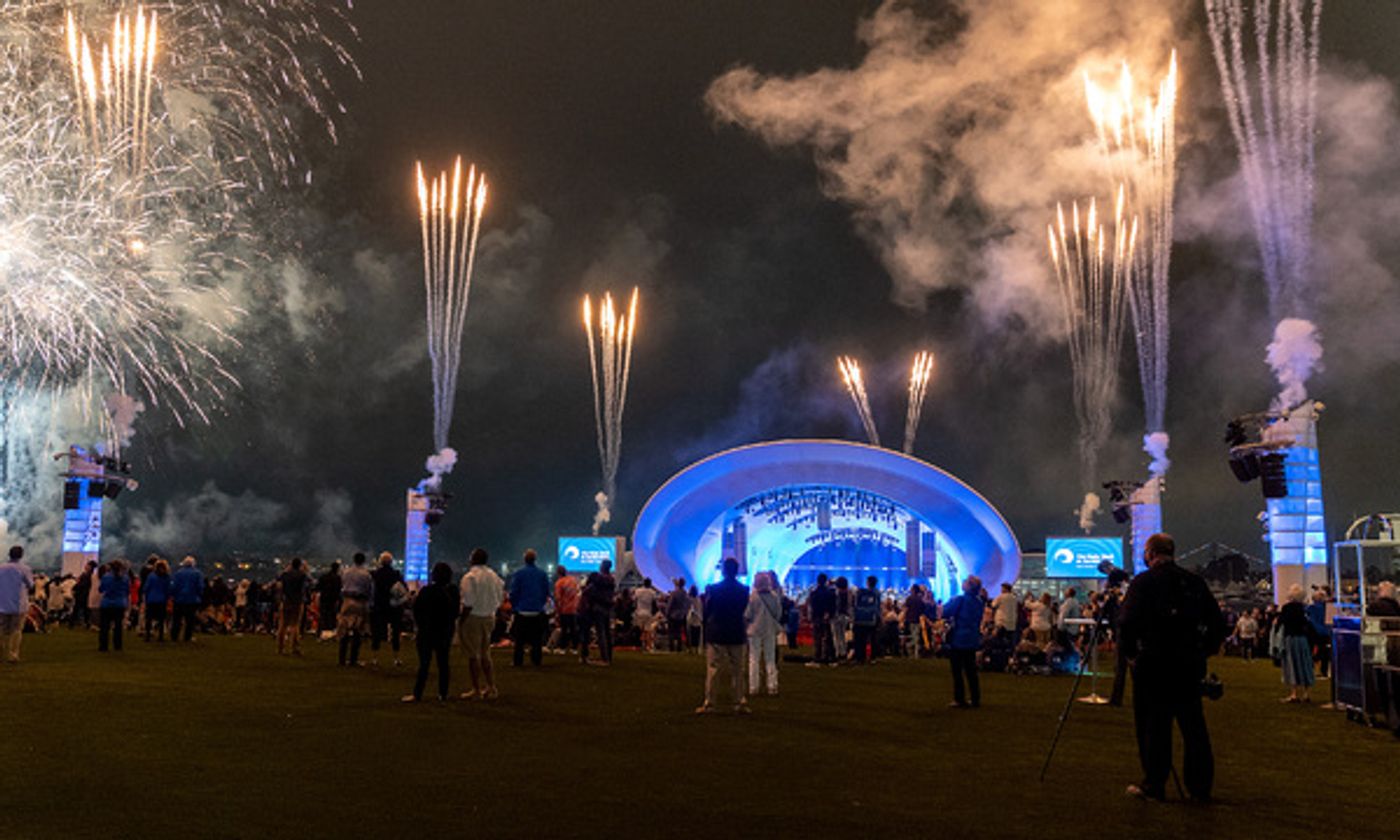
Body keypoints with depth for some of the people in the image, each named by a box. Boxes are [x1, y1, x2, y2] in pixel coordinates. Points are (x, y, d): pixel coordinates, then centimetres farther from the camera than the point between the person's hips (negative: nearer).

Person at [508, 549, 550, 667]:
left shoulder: (518, 573, -6)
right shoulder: (542, 574, 2)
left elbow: (513, 592, -3)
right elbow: (547, 592, 7)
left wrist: (514, 606, 10)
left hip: (522, 610, -2)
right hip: (538, 612, 2)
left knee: (519, 639, 5)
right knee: (537, 639, 7)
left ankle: (517, 661, 4)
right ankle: (536, 661, 6)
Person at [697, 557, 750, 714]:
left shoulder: (713, 589, -12)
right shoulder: (744, 590, -4)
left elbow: (707, 610, -3)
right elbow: (743, 610, 7)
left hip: (716, 634, -2)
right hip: (736, 635, 2)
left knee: (713, 669, 3)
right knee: (737, 670, 10)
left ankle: (709, 703, 3)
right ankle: (740, 703, 11)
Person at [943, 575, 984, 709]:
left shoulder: (959, 600, -17)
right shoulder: (978, 602, 4)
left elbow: (945, 614, -14)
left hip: (958, 639, -6)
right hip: (972, 640, 6)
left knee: (957, 672, 2)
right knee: (971, 671, 13)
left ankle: (959, 700, 3)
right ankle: (975, 699, 15)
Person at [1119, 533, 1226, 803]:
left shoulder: (1143, 582, -8)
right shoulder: (1195, 582, 6)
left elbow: (1128, 623, -17)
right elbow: (1217, 623, 7)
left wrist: (1132, 652, -3)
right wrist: (1202, 651, 16)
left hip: (1153, 664, -4)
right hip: (1189, 665, 4)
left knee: (1153, 725, 4)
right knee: (1193, 726, 11)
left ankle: (1154, 785, 9)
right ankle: (1200, 787, 16)